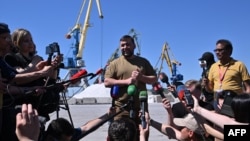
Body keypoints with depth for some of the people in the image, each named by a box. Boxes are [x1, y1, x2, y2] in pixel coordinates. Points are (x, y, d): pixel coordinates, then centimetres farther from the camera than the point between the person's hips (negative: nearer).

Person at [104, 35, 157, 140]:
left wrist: (141, 77, -9)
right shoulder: (115, 63, 6)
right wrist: (126, 81, -14)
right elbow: (106, 82, -4)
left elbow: (154, 79, 11)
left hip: (141, 106, 2)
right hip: (121, 107, -2)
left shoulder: (143, 61, 13)